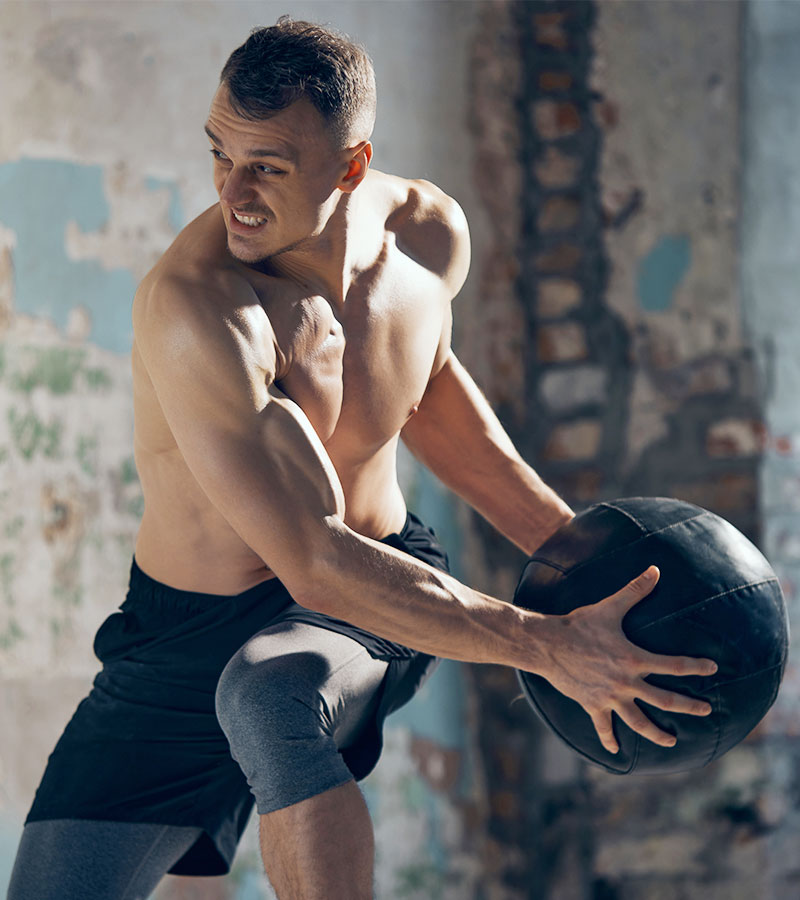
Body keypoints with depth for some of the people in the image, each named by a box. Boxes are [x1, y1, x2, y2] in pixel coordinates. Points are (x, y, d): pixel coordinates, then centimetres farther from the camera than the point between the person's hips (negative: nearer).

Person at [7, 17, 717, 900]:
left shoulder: (428, 231, -8)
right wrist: (547, 647, -32)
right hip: (193, 634, -2)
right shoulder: (194, 307, -30)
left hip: (386, 578, 2)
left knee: (268, 693, -35)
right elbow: (314, 563, -31)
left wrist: (564, 539, 10)